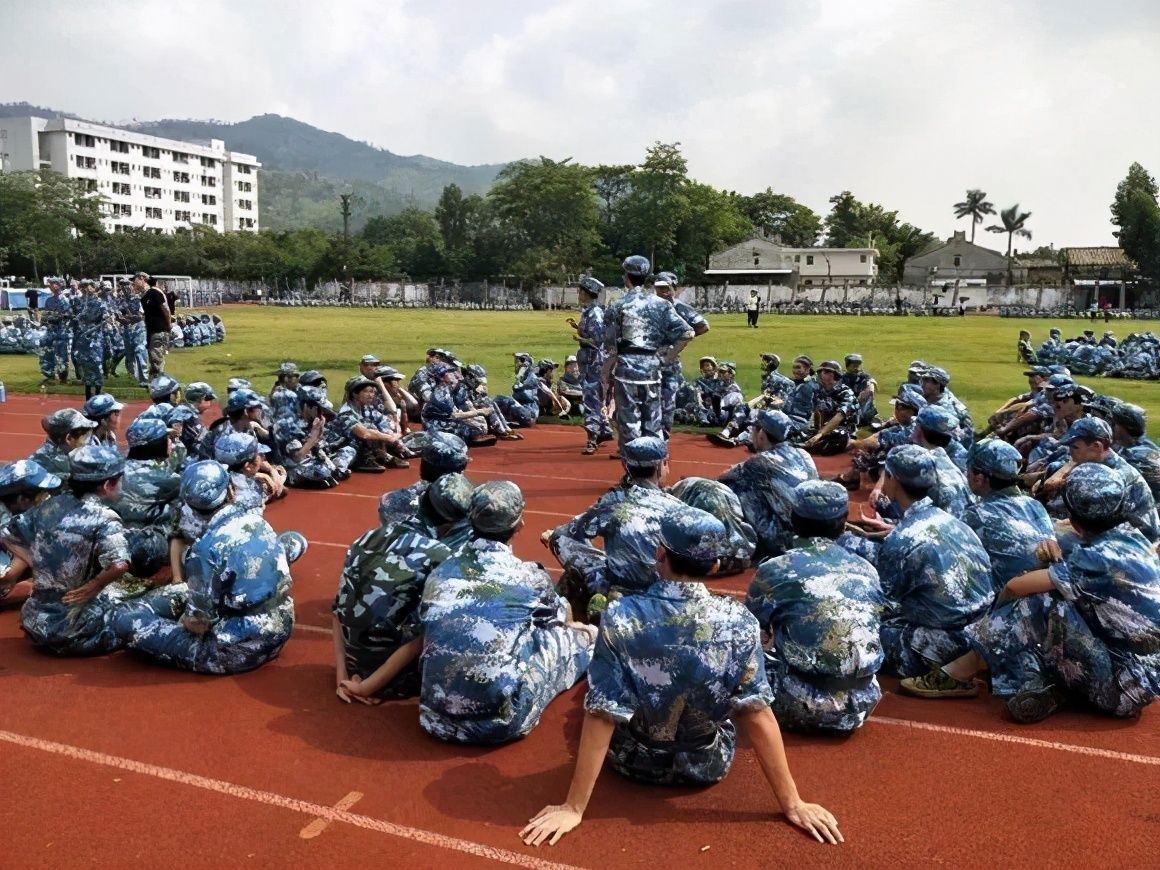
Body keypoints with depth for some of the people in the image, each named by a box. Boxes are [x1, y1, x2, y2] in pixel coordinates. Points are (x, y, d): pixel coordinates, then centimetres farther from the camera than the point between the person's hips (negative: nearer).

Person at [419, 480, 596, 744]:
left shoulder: (440, 573, 5)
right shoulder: (529, 577, -3)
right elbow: (564, 620, 20)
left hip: (437, 717, 4)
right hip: (503, 720, -4)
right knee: (586, 632, 12)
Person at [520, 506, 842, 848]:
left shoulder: (619, 617, -26)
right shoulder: (738, 621, -23)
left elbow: (600, 715, -24)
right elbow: (757, 714, -20)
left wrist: (574, 807, -17)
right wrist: (792, 804, -10)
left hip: (633, 761, 0)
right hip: (708, 765, 1)